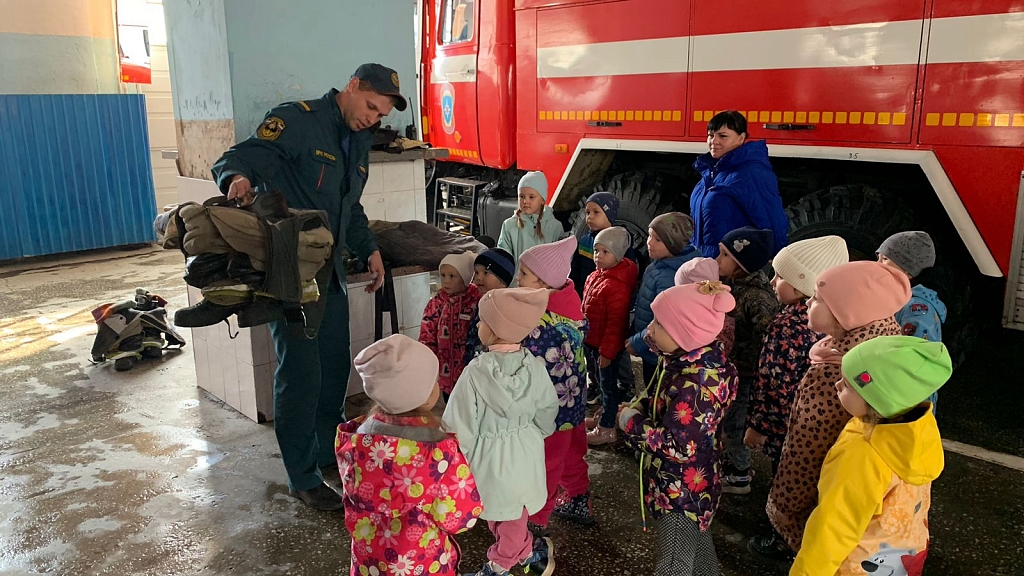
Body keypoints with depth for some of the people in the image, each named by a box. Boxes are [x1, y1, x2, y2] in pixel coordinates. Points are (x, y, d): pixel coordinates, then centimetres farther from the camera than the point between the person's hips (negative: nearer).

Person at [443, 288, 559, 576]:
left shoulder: (476, 371, -24)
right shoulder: (535, 366, -13)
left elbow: (462, 423, -17)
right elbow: (547, 412, 1)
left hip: (491, 457, -3)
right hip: (526, 454, 4)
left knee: (504, 514, 19)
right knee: (514, 513, 25)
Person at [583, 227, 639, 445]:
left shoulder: (618, 286, -26)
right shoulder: (595, 277, 3)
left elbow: (615, 323, -24)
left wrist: (607, 352, -21)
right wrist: (586, 340, 20)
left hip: (607, 347, -9)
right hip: (592, 342, 9)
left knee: (608, 384, 5)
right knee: (601, 382, 24)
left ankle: (607, 429, 18)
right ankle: (605, 415, 42)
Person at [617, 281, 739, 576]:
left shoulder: (697, 384, -34)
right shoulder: (686, 358, -5)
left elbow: (678, 446, -32)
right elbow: (659, 399, 11)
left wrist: (631, 422, -21)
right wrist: (637, 407, -7)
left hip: (682, 487, -9)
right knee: (696, 539, 30)